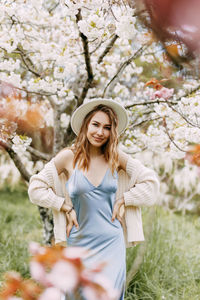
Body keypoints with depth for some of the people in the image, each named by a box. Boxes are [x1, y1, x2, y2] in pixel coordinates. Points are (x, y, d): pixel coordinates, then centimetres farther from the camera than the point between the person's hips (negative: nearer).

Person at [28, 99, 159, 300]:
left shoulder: (116, 158, 0)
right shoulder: (69, 157, -4)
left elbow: (150, 181, 8)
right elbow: (36, 188, 0)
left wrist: (123, 201, -1)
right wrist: (65, 208, -4)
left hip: (111, 243, 1)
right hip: (80, 242, -1)